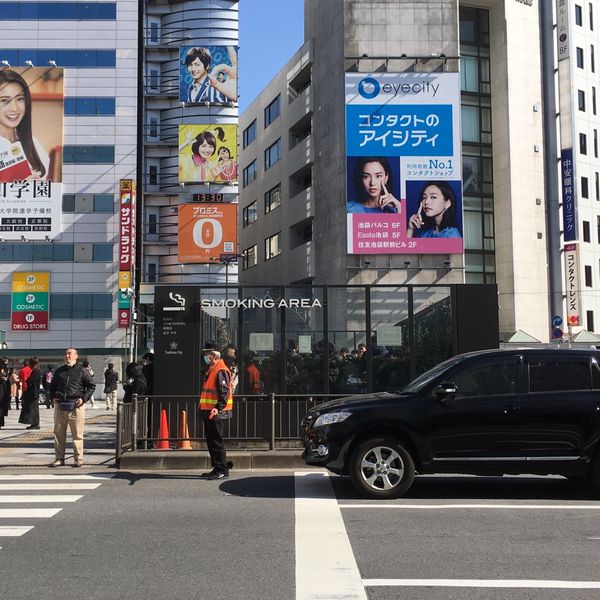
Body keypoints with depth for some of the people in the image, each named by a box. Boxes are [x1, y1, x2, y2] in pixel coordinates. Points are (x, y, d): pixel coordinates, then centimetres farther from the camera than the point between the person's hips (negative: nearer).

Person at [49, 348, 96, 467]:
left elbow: (91, 386, 5)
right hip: (59, 406, 4)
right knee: (59, 433, 6)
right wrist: (53, 397, 10)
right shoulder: (59, 371, 15)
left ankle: (78, 459, 3)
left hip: (76, 406, -4)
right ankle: (59, 458, 14)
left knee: (77, 434, -3)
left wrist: (84, 398, -6)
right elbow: (52, 385, 27)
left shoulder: (82, 371, 3)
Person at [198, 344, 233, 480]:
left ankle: (222, 470, -2)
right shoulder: (210, 370, 18)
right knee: (210, 440, 13)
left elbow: (224, 392, -22)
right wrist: (203, 408, 24)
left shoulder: (221, 371, -14)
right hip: (208, 412, 10)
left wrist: (218, 407, -33)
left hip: (216, 413, -10)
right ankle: (217, 468, 20)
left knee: (216, 441, -7)